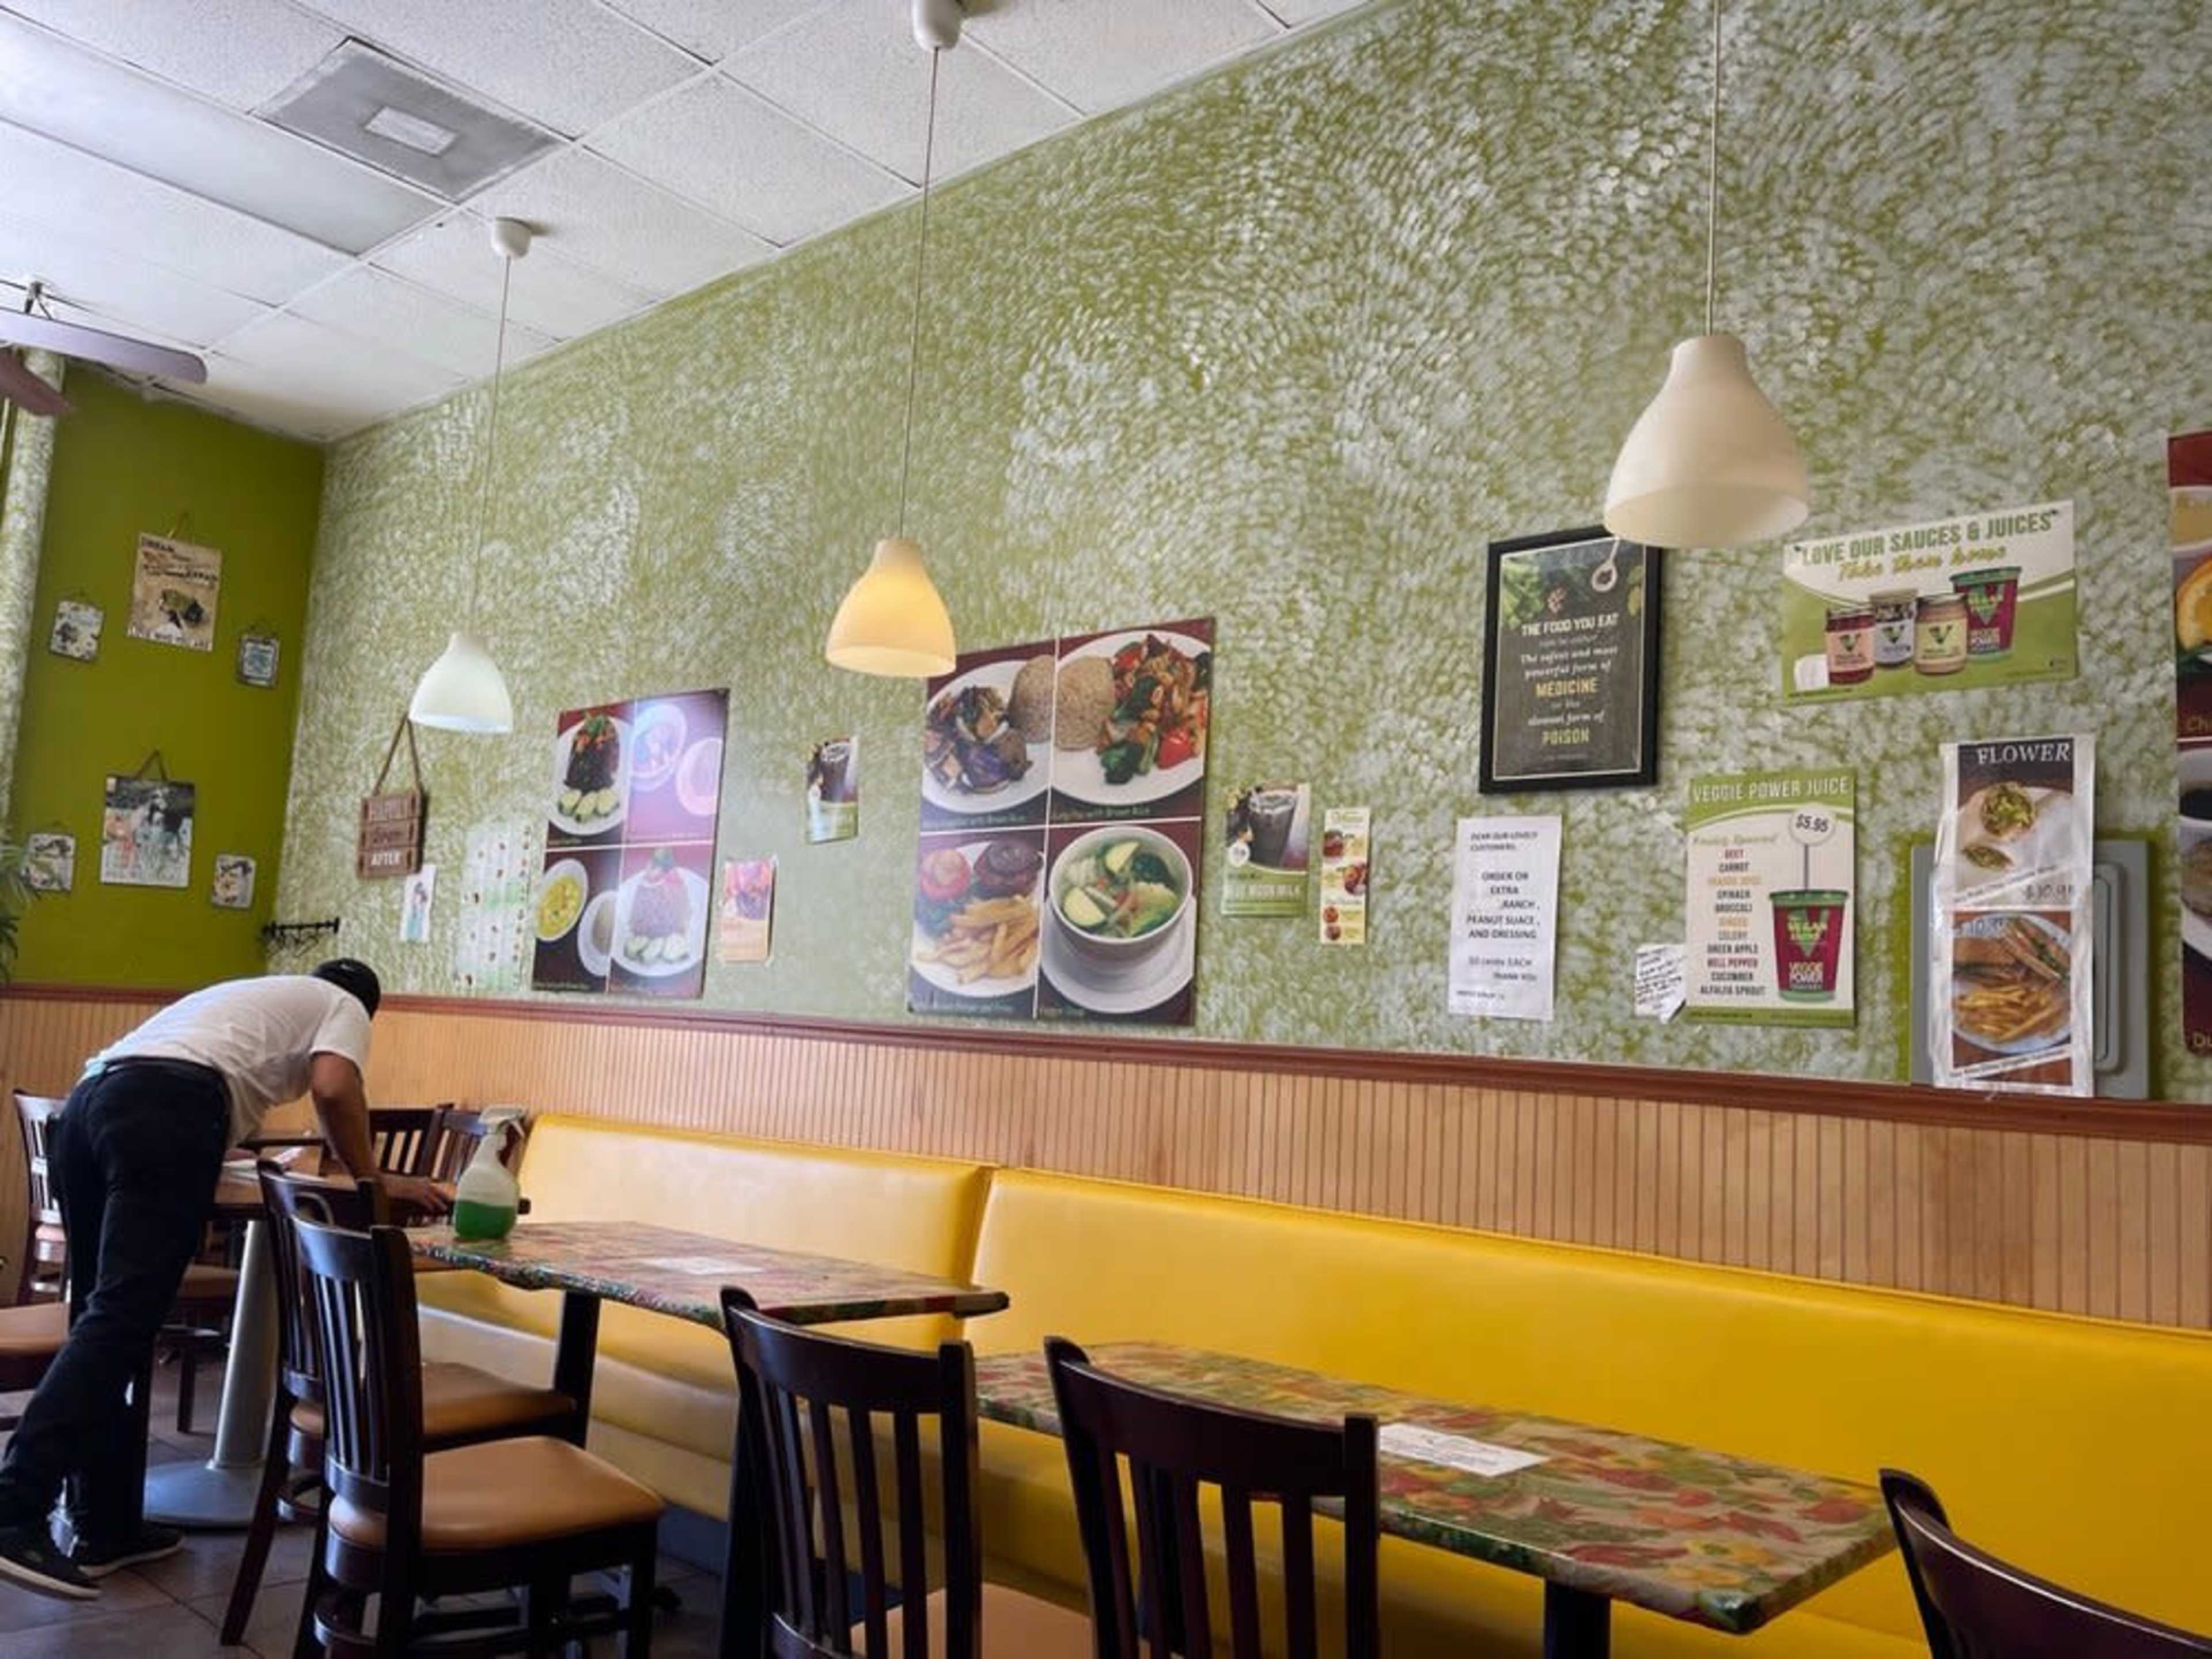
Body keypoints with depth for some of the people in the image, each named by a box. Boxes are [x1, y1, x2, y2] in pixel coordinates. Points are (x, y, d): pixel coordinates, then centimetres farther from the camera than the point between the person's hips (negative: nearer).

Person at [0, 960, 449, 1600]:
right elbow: (334, 1090, 1)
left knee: (103, 1316, 10)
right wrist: (371, 1180, 12)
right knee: (119, 1319, -12)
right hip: (167, 1109, -8)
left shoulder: (247, 995, 41)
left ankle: (108, 1527, 15)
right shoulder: (344, 1006, 21)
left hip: (86, 1104, 8)